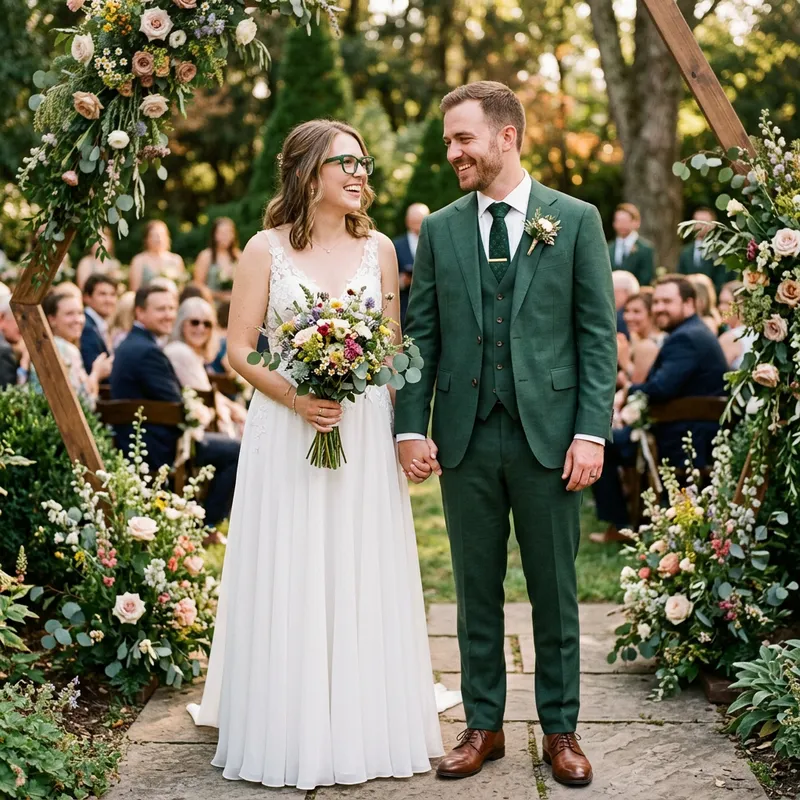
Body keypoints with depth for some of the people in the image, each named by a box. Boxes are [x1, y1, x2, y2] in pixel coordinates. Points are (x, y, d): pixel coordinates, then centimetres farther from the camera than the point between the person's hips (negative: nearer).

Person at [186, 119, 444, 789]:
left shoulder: (378, 248, 8)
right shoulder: (267, 249, 0)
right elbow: (239, 351, -2)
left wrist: (402, 431, 2)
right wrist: (296, 398, -17)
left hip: (366, 432, 2)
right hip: (287, 432, -2)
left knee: (363, 577, 6)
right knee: (290, 580, 2)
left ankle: (365, 729, 20)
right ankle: (291, 733, 15)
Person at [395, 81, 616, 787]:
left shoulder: (576, 220, 2)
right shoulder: (439, 230, 9)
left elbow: (598, 333, -1)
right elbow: (421, 336, 8)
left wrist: (592, 432, -8)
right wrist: (411, 426, -1)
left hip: (549, 435, -2)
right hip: (465, 437, 2)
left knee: (555, 591, 8)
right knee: (477, 592, 10)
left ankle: (561, 729, 22)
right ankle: (483, 725, 24)